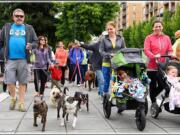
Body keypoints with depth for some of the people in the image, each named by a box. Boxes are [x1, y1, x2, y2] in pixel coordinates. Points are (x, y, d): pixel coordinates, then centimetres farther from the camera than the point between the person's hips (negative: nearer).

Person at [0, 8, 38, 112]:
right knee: (9, 82, -4)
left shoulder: (29, 28, 10)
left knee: (22, 82, 4)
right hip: (10, 59, 0)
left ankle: (21, 103, 13)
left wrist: (31, 45, -13)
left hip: (23, 59, 0)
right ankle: (13, 97, 22)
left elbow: (35, 42, 8)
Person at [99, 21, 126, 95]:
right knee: (106, 81, 6)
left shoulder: (120, 39, 7)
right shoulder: (104, 39, 1)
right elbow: (101, 51, -2)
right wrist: (109, 55, -17)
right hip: (107, 64, -1)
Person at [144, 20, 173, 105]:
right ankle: (153, 102, 18)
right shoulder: (149, 38, 0)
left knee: (162, 85, 4)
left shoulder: (167, 38, 11)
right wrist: (154, 56, -26)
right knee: (153, 85, 4)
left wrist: (170, 55, -13)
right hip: (152, 66, -3)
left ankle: (152, 97, 29)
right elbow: (146, 50, -10)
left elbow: (170, 50, 9)